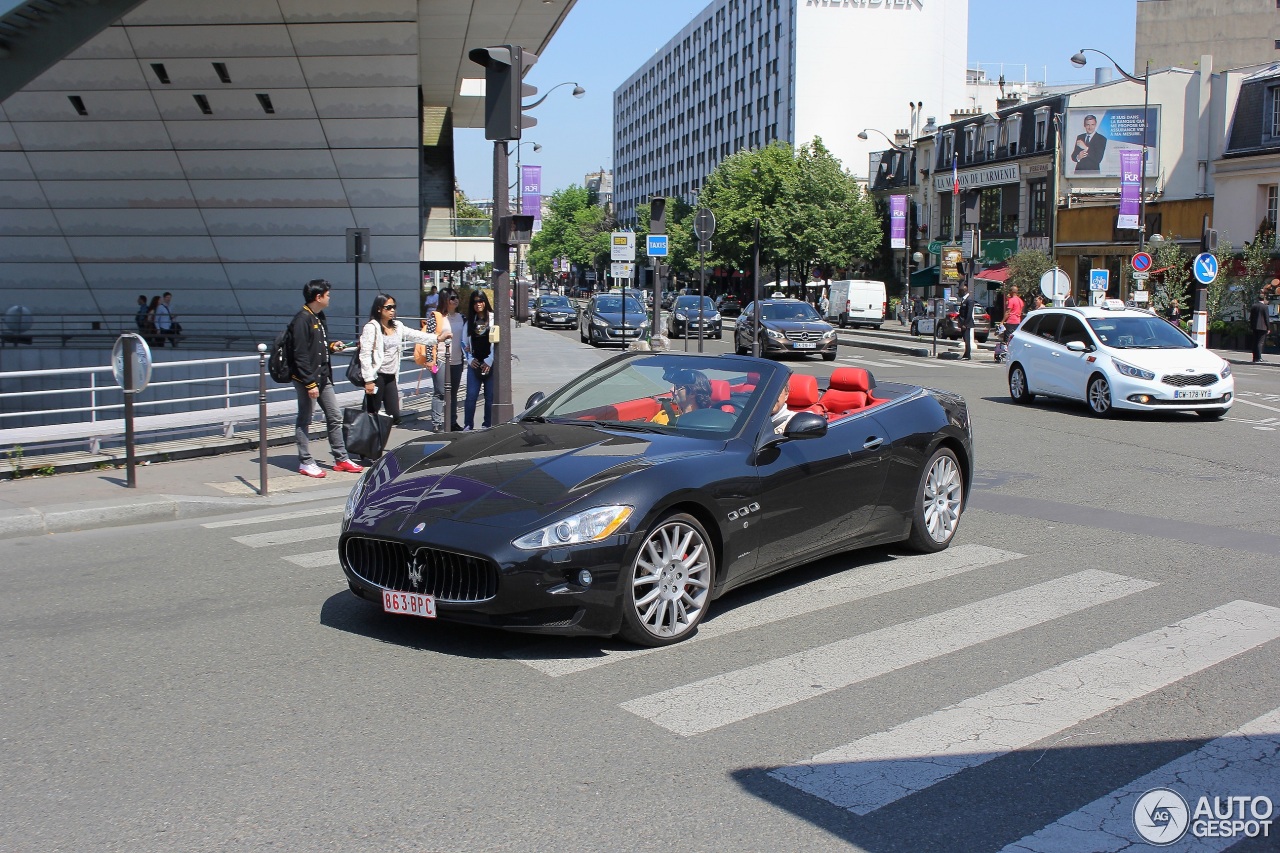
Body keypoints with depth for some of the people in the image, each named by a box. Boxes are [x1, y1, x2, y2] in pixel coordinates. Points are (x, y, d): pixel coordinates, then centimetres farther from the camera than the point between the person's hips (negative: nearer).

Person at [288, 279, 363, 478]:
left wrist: (332, 347, 4)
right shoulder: (302, 320, -16)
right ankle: (305, 463, 9)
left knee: (335, 418, 11)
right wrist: (310, 383, -22)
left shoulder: (319, 317, 12)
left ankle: (341, 459, 18)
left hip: (324, 377, 9)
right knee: (304, 421, 2)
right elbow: (300, 355, -20)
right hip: (307, 379, -9)